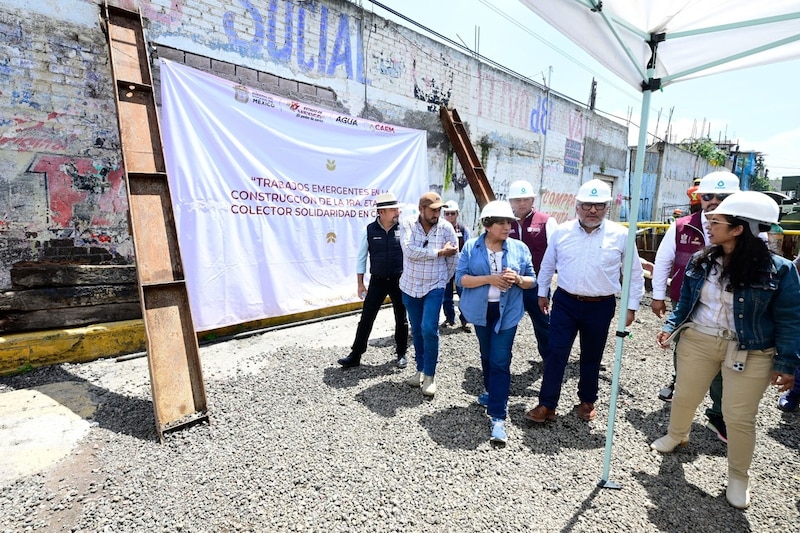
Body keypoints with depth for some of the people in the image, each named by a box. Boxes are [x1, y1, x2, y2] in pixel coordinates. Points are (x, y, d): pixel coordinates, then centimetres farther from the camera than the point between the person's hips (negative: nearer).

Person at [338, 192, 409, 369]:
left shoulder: (402, 229, -7)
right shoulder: (369, 230, -7)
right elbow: (361, 258, 0)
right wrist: (360, 284, 1)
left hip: (399, 281, 1)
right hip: (377, 281, 0)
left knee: (401, 319, 13)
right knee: (366, 318, 4)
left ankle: (401, 354, 32)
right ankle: (355, 355, 19)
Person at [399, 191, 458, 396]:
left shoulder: (446, 228, -8)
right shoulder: (408, 224, -9)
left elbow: (453, 259, 0)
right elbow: (409, 251, -24)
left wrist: (444, 280, 6)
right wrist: (439, 252, -21)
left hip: (434, 288, -2)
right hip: (410, 287, 2)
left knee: (429, 330, -12)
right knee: (416, 331, 13)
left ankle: (430, 375, 7)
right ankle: (420, 369, 31)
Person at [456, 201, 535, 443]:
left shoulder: (520, 248, -2)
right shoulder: (471, 247, -5)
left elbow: (532, 280, 3)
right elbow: (461, 278, -10)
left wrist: (517, 279, -19)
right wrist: (489, 279, -23)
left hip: (507, 313, -1)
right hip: (481, 311, 1)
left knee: (500, 361, -5)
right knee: (487, 356, 20)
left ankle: (498, 417, 2)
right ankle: (491, 391, 46)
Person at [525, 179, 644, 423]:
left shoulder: (620, 234, -5)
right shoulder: (561, 231, -2)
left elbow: (634, 273, 4)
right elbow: (547, 265, 10)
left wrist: (631, 306, 4)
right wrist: (542, 293, 14)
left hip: (600, 307, 0)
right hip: (565, 303, 0)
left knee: (591, 357, 15)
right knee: (556, 354, -1)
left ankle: (587, 401, 36)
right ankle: (547, 405, 9)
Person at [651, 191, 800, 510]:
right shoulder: (701, 261, -2)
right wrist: (671, 328, -2)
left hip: (749, 353, -3)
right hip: (697, 340, 4)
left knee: (739, 417, 7)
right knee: (684, 396, 18)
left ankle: (738, 477, 31)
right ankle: (676, 436, 47)